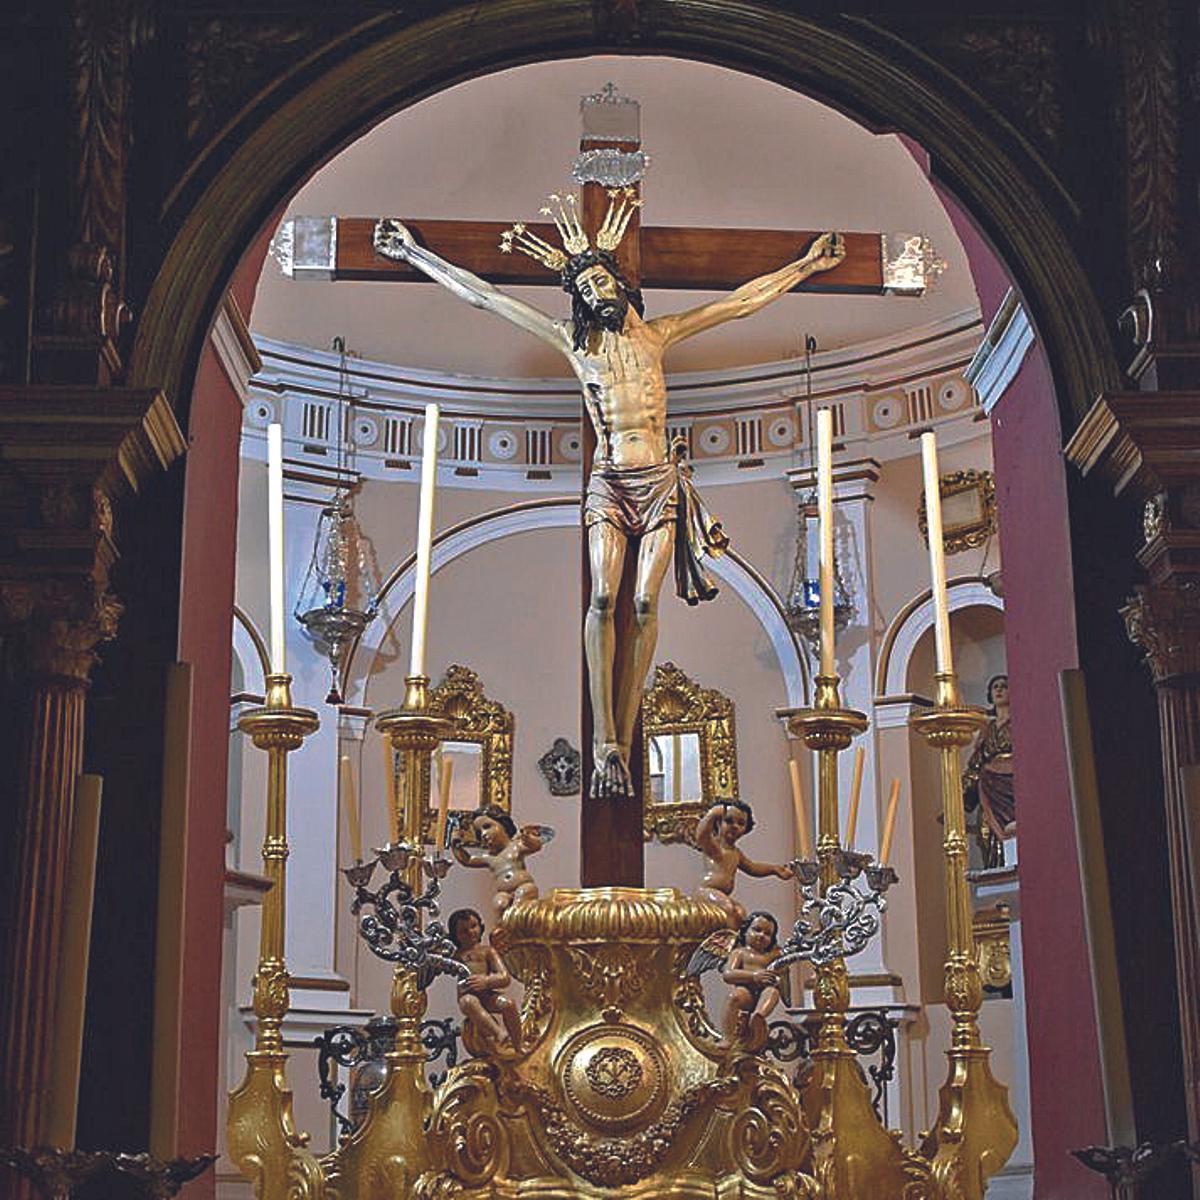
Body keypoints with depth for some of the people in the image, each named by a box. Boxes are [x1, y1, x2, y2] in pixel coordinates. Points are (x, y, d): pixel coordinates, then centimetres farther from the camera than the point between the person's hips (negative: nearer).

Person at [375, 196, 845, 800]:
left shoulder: (657, 334, 11)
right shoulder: (574, 341, 9)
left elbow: (743, 300, 14)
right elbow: (482, 296, 10)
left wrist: (806, 265, 15)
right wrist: (416, 255, 10)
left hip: (660, 481, 1)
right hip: (608, 483, -1)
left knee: (644, 603, -10)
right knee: (603, 597, -17)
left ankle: (622, 740, -7)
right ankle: (605, 744, -20)